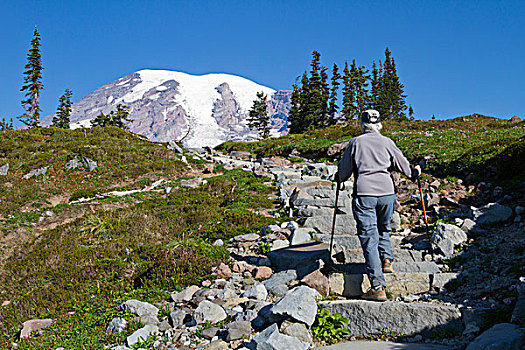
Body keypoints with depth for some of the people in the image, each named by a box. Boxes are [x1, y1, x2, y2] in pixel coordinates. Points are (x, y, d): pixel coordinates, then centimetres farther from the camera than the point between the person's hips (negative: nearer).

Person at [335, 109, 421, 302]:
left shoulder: (355, 142, 6)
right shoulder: (386, 142, 8)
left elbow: (344, 171, 9)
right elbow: (402, 164, 16)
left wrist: (339, 178, 32)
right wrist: (414, 173, 37)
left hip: (364, 194, -2)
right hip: (387, 192, 2)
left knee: (369, 239, -4)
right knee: (383, 230, 30)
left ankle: (378, 287, -8)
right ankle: (386, 260, 18)